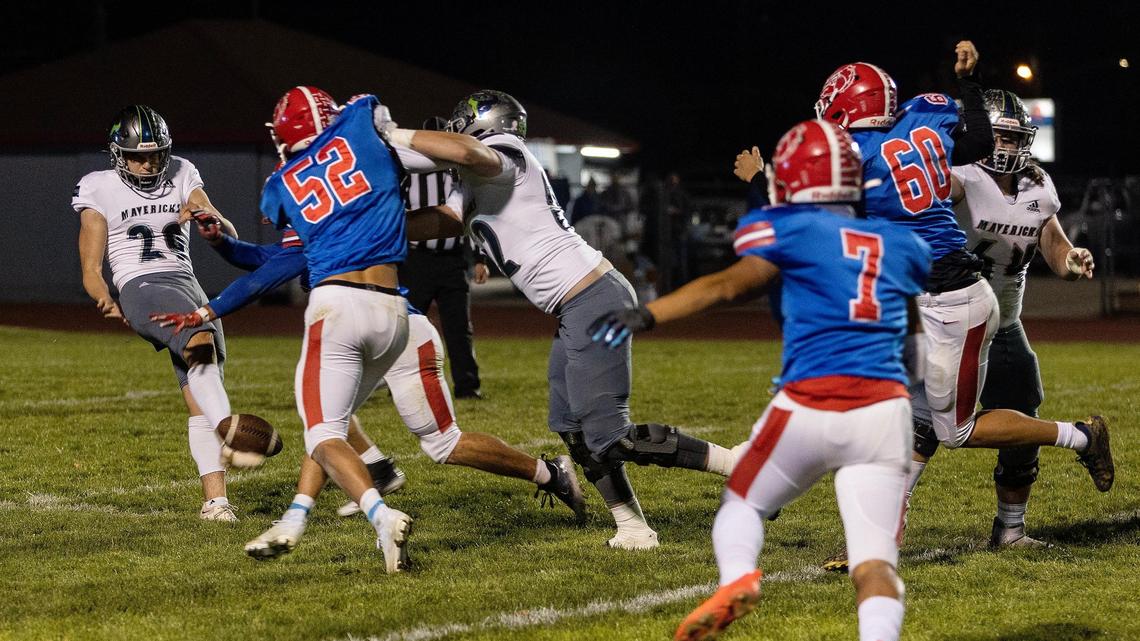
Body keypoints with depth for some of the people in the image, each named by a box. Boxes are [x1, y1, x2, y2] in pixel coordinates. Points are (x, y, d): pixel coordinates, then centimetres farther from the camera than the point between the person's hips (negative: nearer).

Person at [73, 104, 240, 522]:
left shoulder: (181, 177, 16)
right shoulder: (101, 190, 8)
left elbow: (229, 236, 7)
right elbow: (91, 269, 8)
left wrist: (209, 218, -16)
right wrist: (106, 301, -12)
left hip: (187, 286, 5)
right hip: (140, 288, -5)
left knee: (199, 399, -2)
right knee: (202, 341, -35)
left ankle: (215, 499, -2)